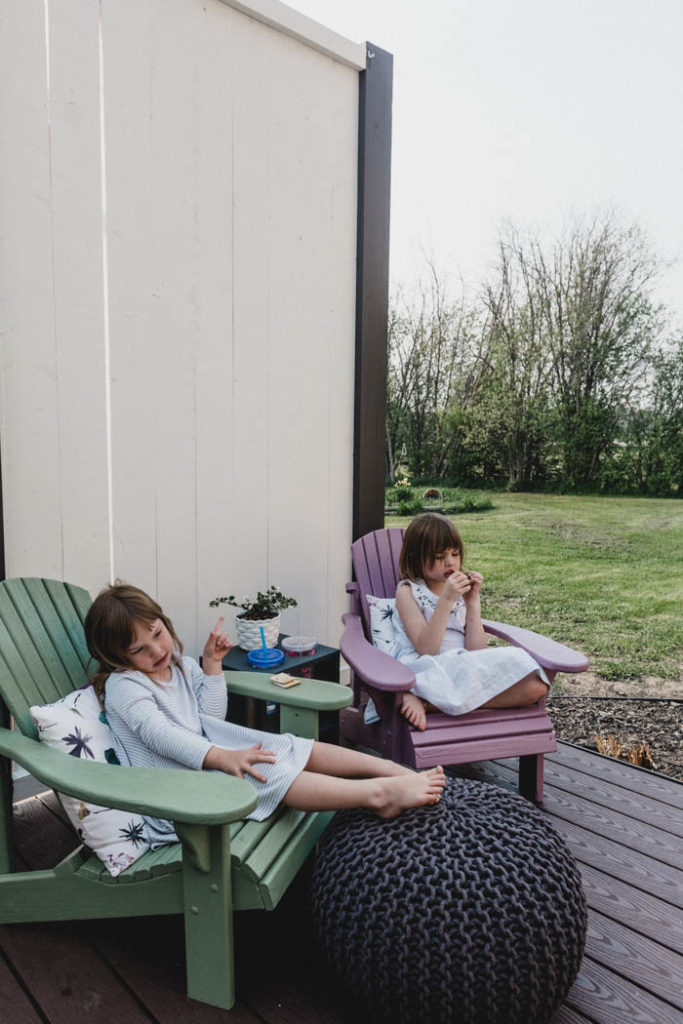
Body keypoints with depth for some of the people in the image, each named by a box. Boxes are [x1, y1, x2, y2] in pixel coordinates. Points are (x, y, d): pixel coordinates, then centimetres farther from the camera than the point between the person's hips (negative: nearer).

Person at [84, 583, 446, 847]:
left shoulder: (180, 665, 13)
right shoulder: (122, 685, -11)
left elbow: (211, 716, 11)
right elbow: (159, 734, -25)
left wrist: (212, 664, 1)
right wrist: (221, 758, -36)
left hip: (204, 753, 8)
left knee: (294, 748, -8)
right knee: (267, 773, -28)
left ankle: (393, 769, -13)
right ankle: (379, 793, -35)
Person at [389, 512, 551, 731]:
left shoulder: (463, 590, 16)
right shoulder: (408, 592, 2)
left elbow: (476, 650, 4)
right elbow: (426, 649, -12)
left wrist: (473, 602, -4)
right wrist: (446, 600, -17)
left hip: (465, 667, 7)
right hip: (426, 670, -7)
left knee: (535, 686, -20)